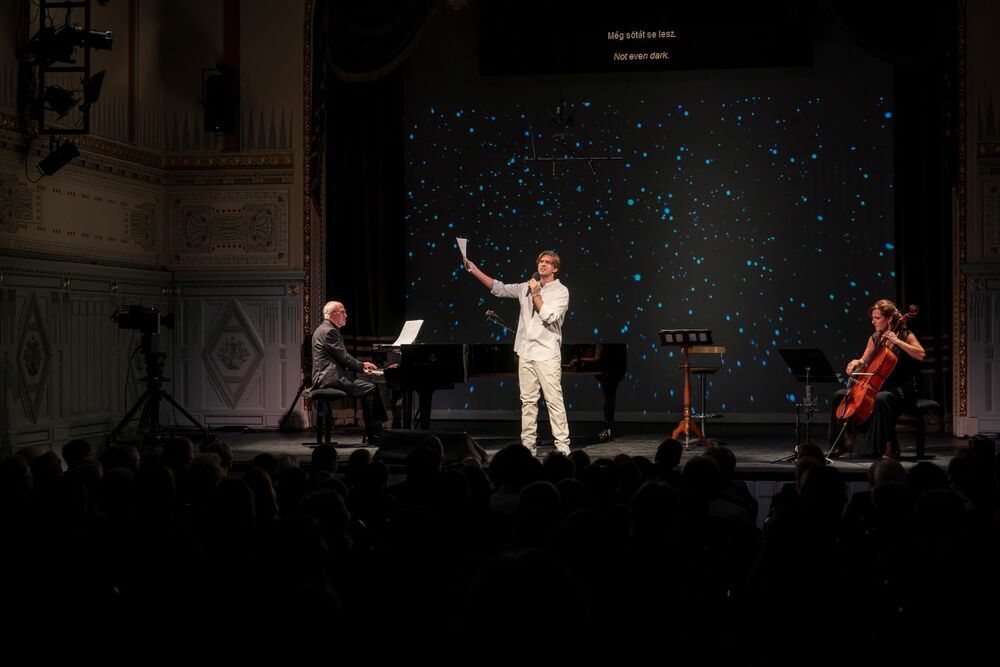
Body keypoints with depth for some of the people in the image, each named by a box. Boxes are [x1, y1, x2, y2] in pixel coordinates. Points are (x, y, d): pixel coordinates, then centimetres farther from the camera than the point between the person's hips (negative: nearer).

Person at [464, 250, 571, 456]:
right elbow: (499, 288, 11)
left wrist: (535, 294, -9)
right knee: (528, 400, 7)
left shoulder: (561, 291, -2)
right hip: (526, 352, 5)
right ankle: (528, 444, 11)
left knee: (554, 400, -7)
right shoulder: (527, 287, 12)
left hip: (547, 354, -5)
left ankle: (562, 444, -5)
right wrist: (474, 270, 4)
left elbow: (549, 316, -14)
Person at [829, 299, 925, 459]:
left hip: (902, 390, -7)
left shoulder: (905, 335, -5)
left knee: (880, 399, -40)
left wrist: (896, 341, -22)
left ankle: (890, 448, -29)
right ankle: (843, 443, 6)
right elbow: (865, 360, 21)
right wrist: (857, 363, -3)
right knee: (840, 396, -3)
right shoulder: (875, 338, 11)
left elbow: (921, 355, -21)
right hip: (879, 386, 7)